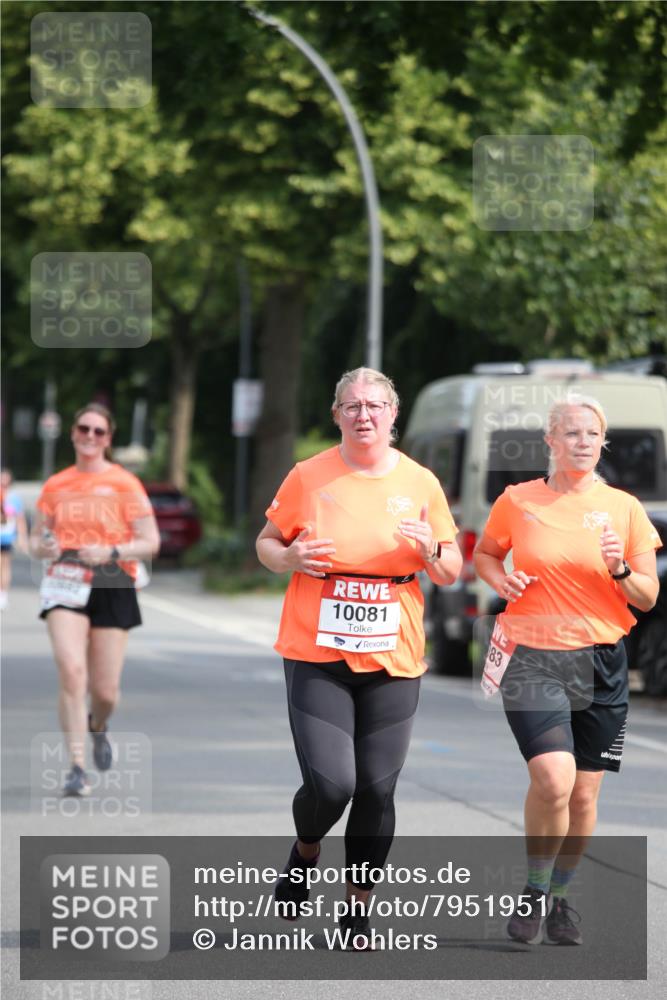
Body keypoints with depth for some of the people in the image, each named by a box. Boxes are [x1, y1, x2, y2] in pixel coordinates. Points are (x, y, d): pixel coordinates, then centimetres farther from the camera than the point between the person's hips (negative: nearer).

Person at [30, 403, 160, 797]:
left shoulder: (123, 483, 0)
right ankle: (78, 767, -16)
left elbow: (151, 542, -2)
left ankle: (98, 727, 39)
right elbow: (37, 538, 17)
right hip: (66, 585, 1)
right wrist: (44, 548, -8)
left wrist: (111, 552, -19)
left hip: (112, 587, -1)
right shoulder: (56, 485, 9)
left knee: (105, 689, 1)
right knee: (71, 670, -20)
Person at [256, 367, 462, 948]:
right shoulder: (309, 477, 0)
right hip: (317, 655, -2)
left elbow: (451, 574, 11)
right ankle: (305, 851, 21)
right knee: (330, 784, -13)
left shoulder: (420, 483, 5)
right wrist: (291, 558, -11)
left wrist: (433, 552, -11)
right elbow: (267, 543, 11)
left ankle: (358, 907, 18)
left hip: (393, 660, 2)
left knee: (377, 791, 0)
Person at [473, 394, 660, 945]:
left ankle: (562, 896, 29)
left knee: (584, 791, 5)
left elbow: (649, 597, 6)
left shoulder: (624, 508, 3)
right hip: (532, 658, -2)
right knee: (553, 777, -20)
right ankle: (534, 891, 1)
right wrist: (502, 580, -2)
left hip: (601, 662, 2)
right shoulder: (517, 501, 1)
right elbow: (484, 554, 19)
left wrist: (620, 570, -14)